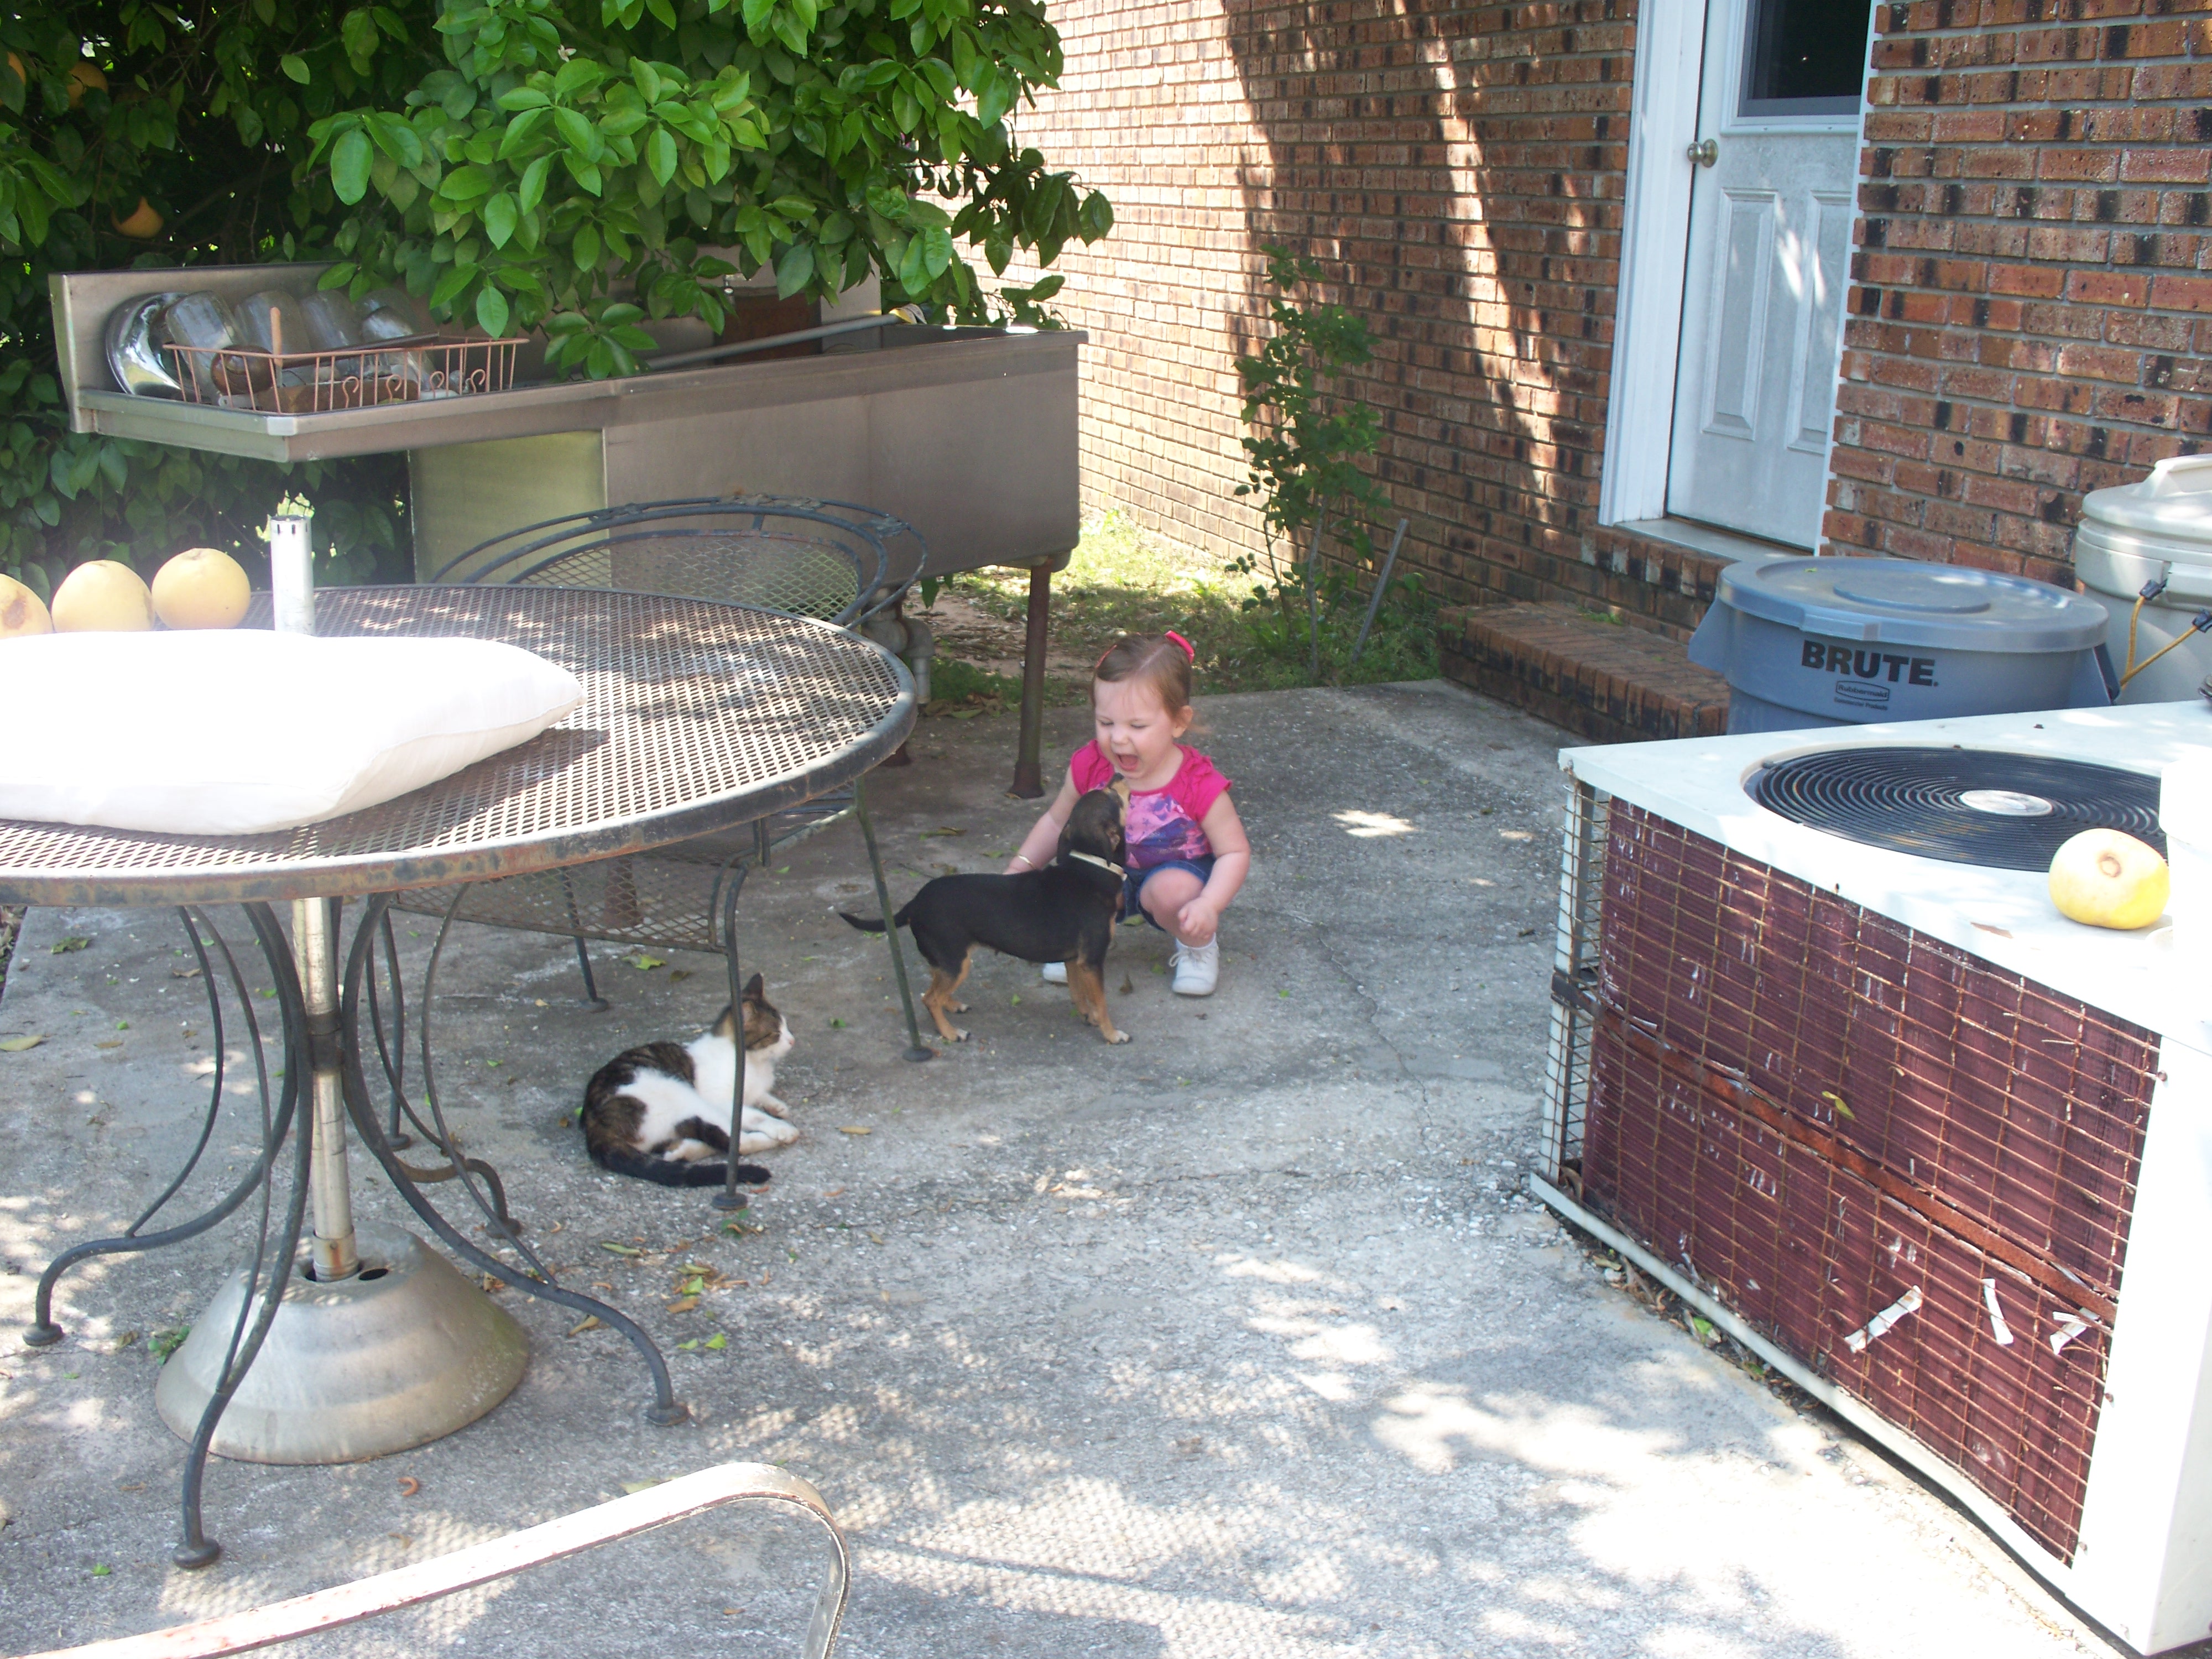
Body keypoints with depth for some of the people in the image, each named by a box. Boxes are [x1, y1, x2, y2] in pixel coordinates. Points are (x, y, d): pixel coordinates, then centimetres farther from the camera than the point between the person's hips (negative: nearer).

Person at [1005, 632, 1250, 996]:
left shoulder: (1200, 786, -26)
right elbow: (1057, 822, 1)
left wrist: (1208, 905, -34)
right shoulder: (1090, 766, -16)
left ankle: (1198, 945, -1)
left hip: (1178, 872, -3)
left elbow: (1234, 853, -18)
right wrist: (1021, 867, -12)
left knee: (1173, 891, -36)